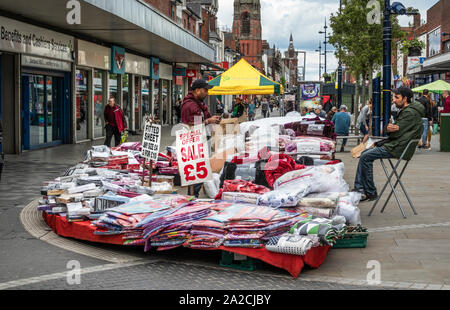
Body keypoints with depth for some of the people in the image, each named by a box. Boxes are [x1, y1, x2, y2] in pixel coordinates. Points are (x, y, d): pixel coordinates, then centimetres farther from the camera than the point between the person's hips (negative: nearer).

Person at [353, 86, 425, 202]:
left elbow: (396, 133, -20)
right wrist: (388, 128, -11)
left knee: (366, 157, -14)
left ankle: (371, 193, -7)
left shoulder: (410, 113, -15)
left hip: (399, 148, -11)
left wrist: (391, 129, 0)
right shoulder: (405, 111, 18)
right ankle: (359, 188, 4)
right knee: (365, 153, 9)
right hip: (394, 144, 11)